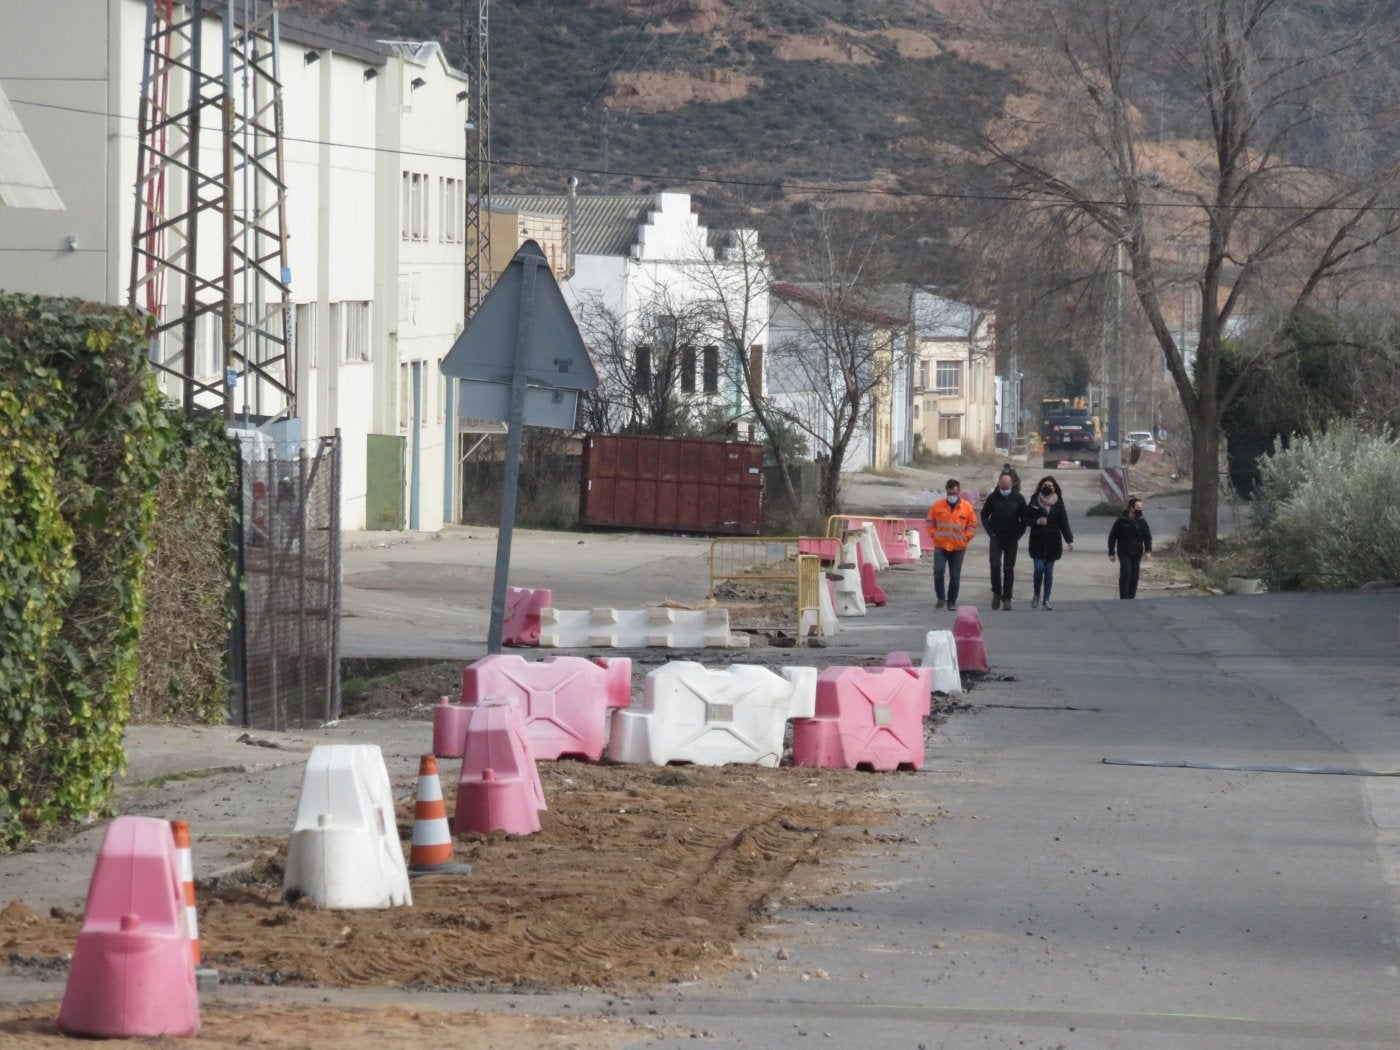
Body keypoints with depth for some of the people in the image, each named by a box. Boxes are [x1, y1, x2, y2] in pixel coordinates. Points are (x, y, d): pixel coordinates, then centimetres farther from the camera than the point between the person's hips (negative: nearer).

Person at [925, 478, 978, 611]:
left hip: (958, 548, 0)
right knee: (938, 571, -14)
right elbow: (930, 523, 12)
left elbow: (972, 525, 8)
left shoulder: (967, 507, 1)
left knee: (955, 576, 4)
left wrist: (966, 538, -3)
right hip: (940, 546, 0)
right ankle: (940, 598, 2)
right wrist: (934, 535, -1)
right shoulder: (938, 506, 2)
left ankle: (952, 601, 15)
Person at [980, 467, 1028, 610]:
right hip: (996, 538, 0)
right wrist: (990, 532, -2)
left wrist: (1018, 535, -3)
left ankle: (1006, 599, 6)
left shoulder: (1019, 499, -1)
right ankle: (996, 593, 6)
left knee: (1009, 569, 1)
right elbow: (984, 515, 8)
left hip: (1011, 539, 0)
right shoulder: (993, 497, -1)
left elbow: (1024, 519, 6)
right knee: (995, 564, -12)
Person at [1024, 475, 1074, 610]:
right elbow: (1026, 519, 3)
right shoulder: (1034, 501, 0)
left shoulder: (1058, 503, 1)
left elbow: (1064, 523, -2)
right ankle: (1036, 594, 15)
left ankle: (1046, 600, 12)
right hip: (1038, 542, -1)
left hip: (1053, 542, 1)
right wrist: (1037, 521, -17)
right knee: (1039, 569, -8)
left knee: (1049, 571, 5)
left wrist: (1069, 540, -10)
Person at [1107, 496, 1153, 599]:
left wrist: (1148, 551, -8)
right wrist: (1111, 553, -2)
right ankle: (1124, 599, -9)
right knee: (1125, 575, -11)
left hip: (1137, 554, 3)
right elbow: (1112, 537, -2)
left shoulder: (1141, 521, 1)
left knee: (1134, 577, 6)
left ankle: (1131, 598, 15)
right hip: (1124, 553, -3)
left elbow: (1147, 536, 6)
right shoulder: (1122, 520, -7)